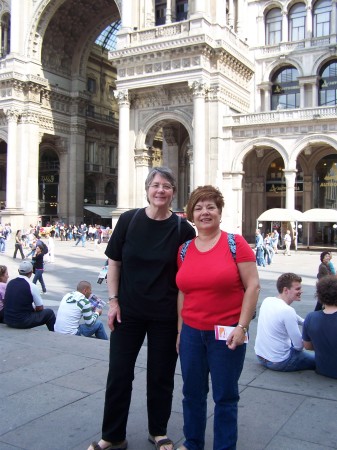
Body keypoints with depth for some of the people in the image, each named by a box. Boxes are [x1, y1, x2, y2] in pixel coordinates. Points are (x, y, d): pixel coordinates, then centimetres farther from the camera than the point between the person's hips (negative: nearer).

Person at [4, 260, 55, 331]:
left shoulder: (10, 283, 4)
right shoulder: (31, 286, -14)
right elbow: (40, 308, -6)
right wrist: (34, 308, 16)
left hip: (7, 320, 7)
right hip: (22, 322, -7)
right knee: (49, 313, 9)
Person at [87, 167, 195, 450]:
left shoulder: (183, 229, -7)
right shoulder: (129, 220, -5)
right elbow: (114, 262, 1)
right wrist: (113, 300, -3)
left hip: (166, 315, 0)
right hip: (128, 312, 1)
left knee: (161, 375, 12)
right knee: (119, 373, 8)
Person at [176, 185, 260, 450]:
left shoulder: (235, 244, -7)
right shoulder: (184, 250, 6)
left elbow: (253, 286, -8)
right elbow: (183, 291, 12)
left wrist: (242, 326, -13)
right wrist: (179, 329, 11)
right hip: (191, 332, 4)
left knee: (225, 396, 8)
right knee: (192, 393, 16)